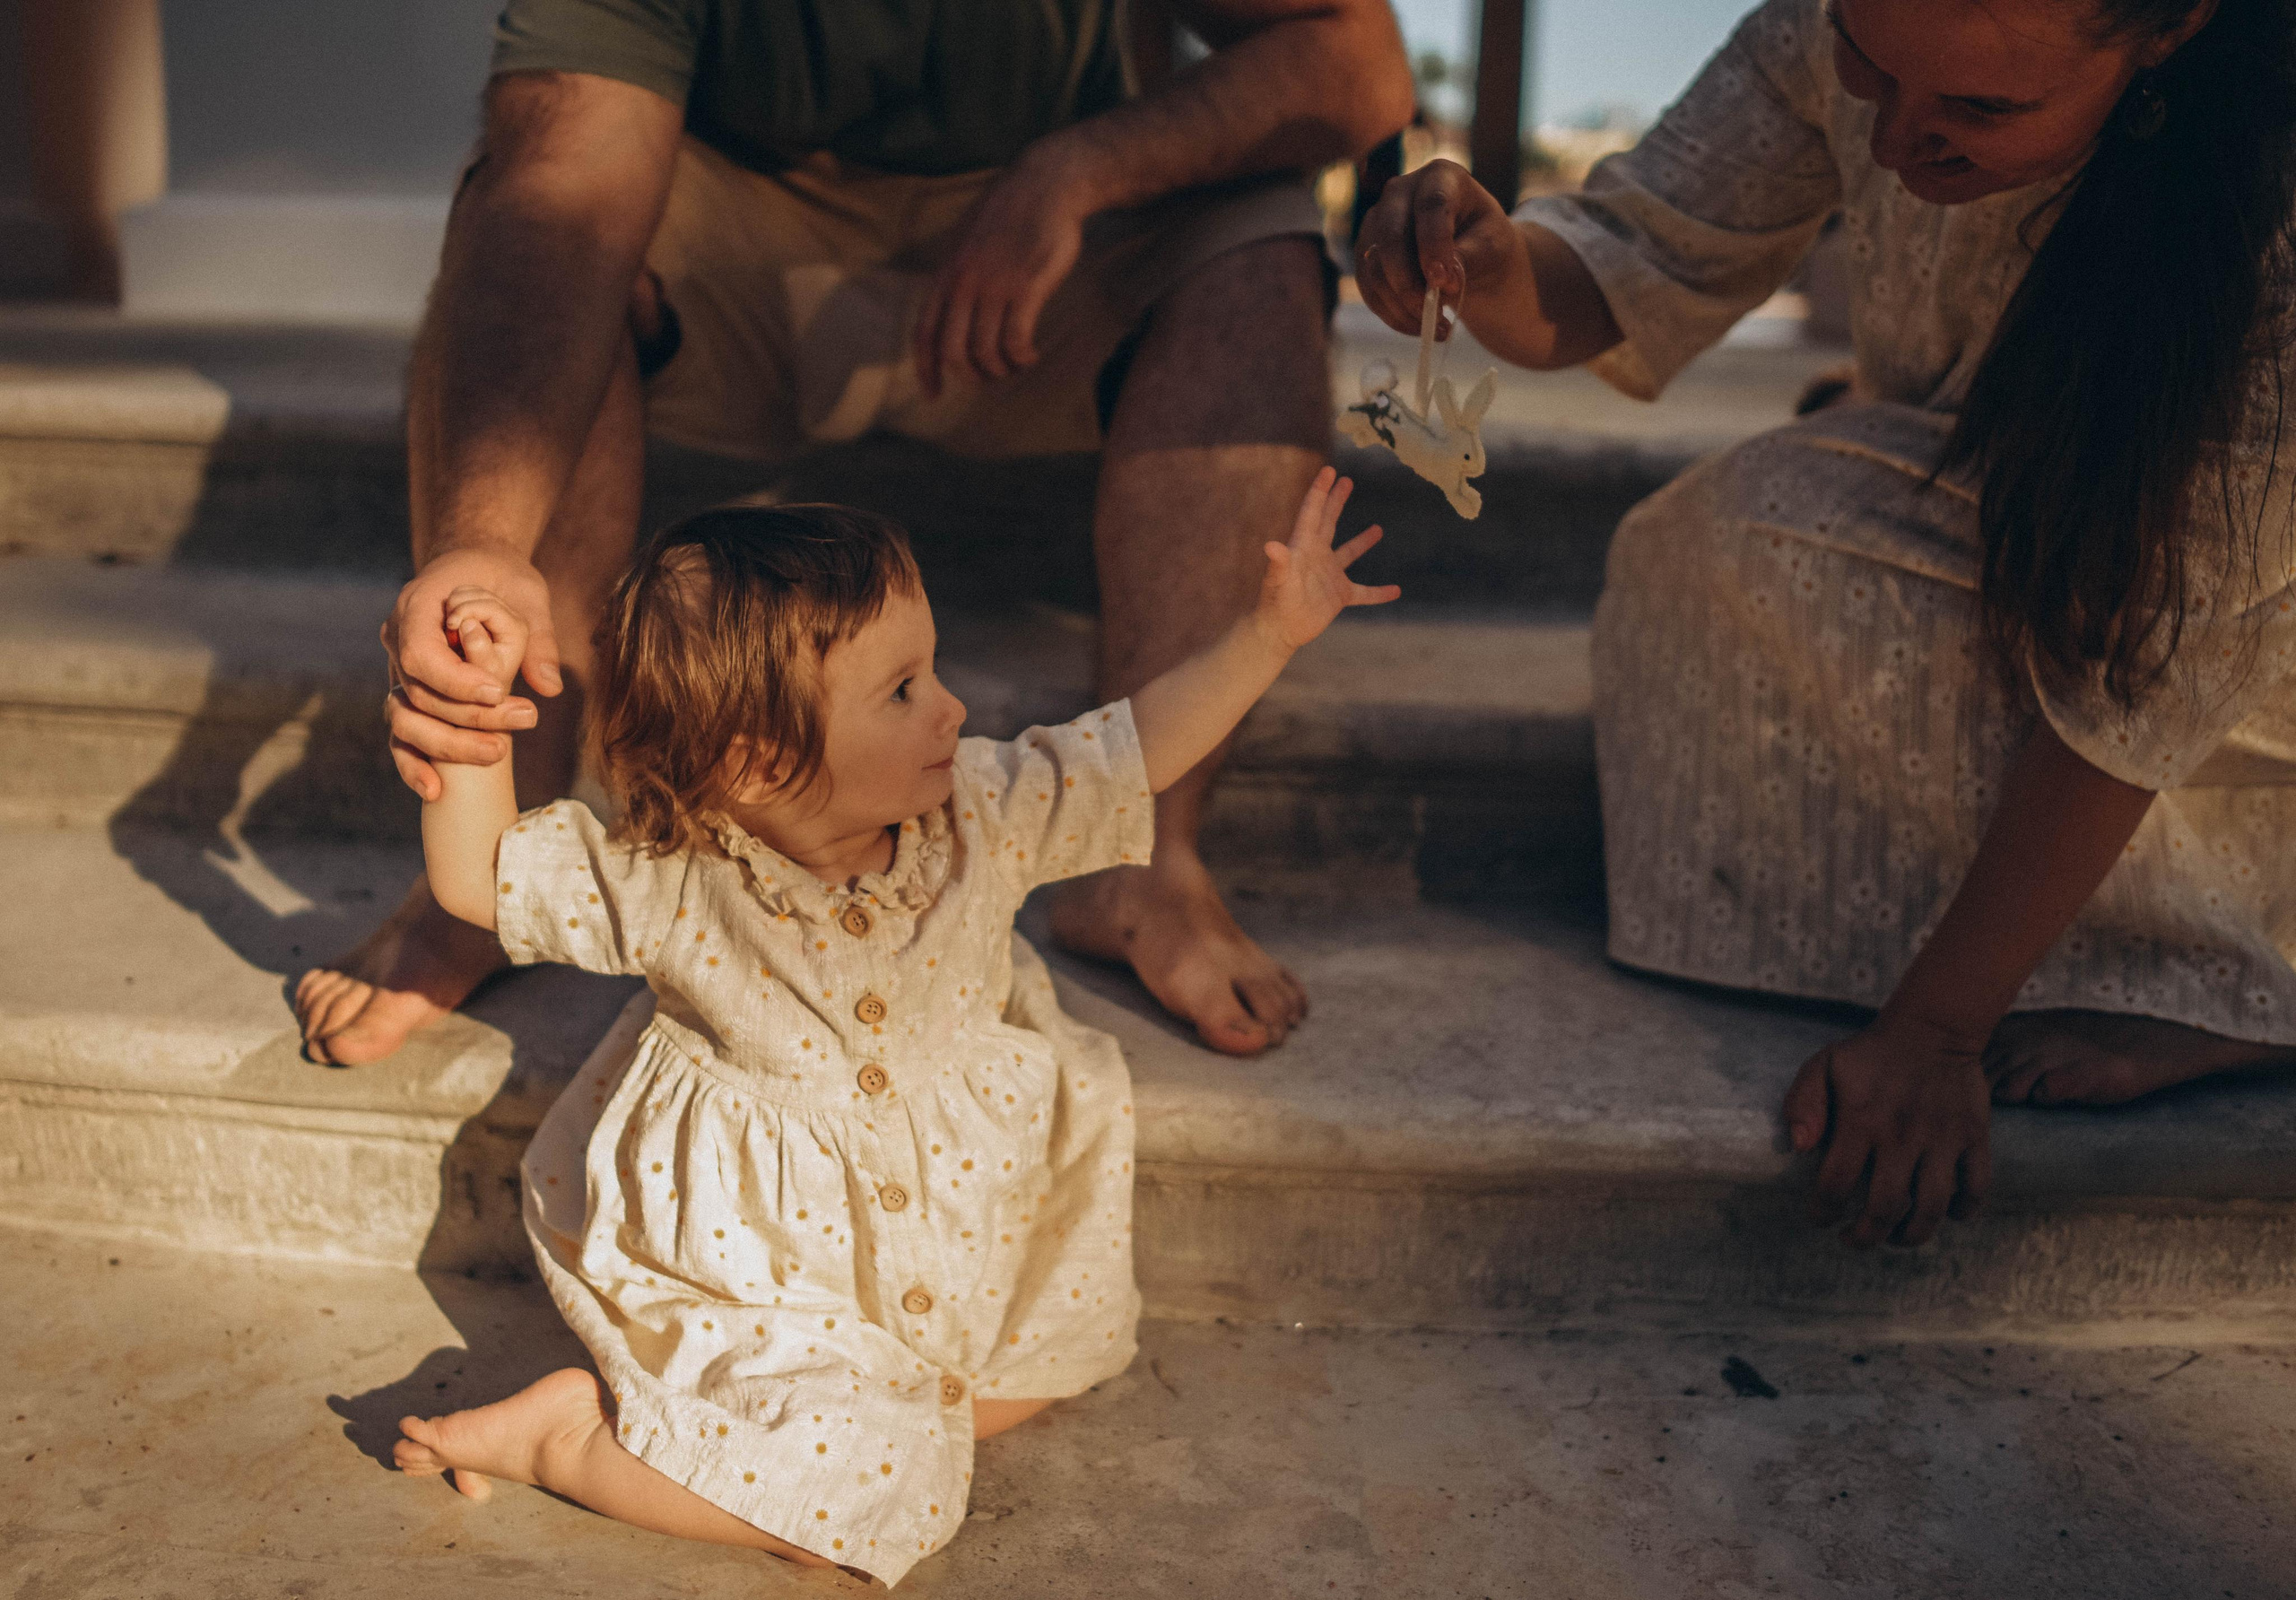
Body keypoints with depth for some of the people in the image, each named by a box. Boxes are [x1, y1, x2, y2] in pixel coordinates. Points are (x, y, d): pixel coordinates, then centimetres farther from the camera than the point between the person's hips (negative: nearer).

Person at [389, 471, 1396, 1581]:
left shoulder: (983, 818, -14)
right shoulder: (667, 885, -21)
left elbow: (1139, 749, -4)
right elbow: (475, 879, -11)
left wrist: (1272, 631, -8)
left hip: (957, 1229, 6)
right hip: (750, 1270, -5)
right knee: (866, 1486, -17)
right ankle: (566, 1429, -2)